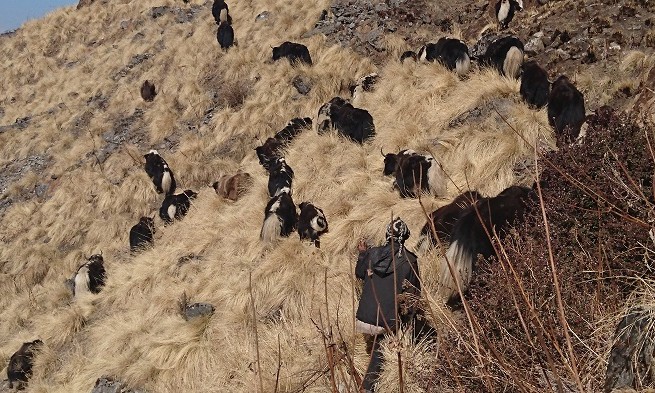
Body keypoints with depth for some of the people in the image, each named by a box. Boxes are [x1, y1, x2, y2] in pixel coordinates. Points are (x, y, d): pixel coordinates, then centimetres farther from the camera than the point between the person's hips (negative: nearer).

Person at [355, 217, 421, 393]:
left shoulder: (373, 253, -4)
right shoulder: (409, 260, -12)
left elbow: (359, 273, 15)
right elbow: (413, 292, -5)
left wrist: (362, 253, 29)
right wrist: (407, 317, 9)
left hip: (367, 313, 3)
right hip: (389, 318, -3)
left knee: (372, 348, 25)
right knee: (378, 353, 9)